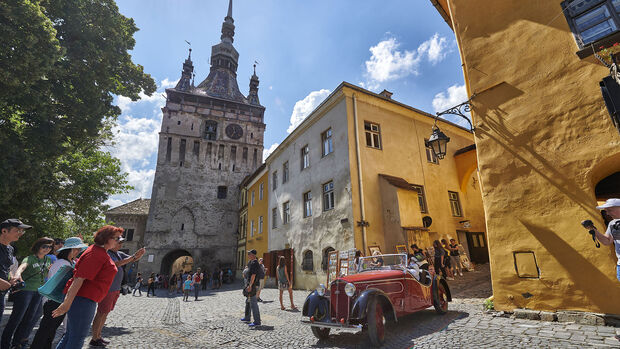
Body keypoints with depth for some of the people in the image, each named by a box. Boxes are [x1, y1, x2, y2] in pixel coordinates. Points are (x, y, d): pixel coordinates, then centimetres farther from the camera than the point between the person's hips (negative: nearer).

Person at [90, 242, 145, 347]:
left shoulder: (119, 254, 10)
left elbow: (133, 260, 11)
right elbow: (117, 264, -26)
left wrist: (140, 254, -9)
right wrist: (133, 256, -29)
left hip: (116, 289, 8)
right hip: (107, 289, -8)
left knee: (105, 313, 15)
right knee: (101, 313, 0)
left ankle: (98, 336, 25)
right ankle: (94, 339, 10)